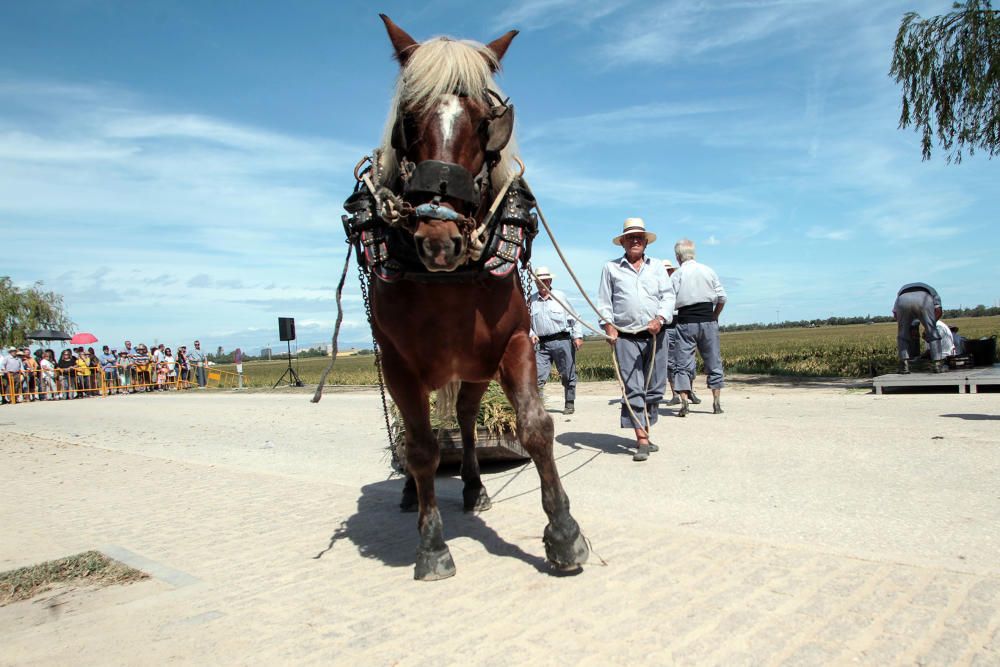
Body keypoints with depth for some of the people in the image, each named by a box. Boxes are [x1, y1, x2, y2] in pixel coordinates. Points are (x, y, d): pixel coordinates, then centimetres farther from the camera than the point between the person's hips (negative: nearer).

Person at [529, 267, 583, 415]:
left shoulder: (560, 297, 5)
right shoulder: (531, 301, 9)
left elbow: (573, 318, 6)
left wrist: (577, 336, -1)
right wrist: (531, 334, -1)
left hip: (561, 341, -1)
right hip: (541, 344, 1)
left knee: (567, 375, 7)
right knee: (538, 376, -8)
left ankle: (569, 404, 20)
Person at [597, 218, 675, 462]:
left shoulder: (657, 266, 15)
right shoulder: (611, 268, 10)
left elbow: (668, 296, 7)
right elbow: (604, 302, 6)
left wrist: (660, 319, -11)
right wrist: (609, 327, -8)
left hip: (656, 336, 3)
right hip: (626, 338, -2)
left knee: (655, 387, 5)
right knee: (633, 389, -9)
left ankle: (646, 431, 19)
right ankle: (642, 440, -10)